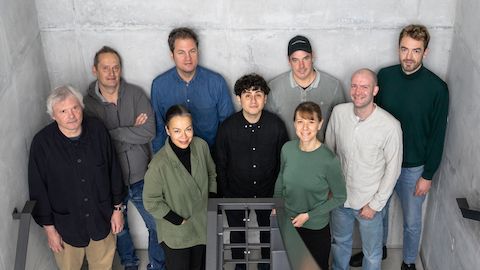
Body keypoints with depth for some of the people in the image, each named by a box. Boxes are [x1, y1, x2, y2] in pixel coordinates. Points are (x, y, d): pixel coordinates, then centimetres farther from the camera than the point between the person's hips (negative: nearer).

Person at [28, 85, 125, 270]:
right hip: (66, 224, -2)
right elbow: (38, 190, -10)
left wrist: (117, 208, 4)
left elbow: (114, 171, 0)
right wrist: (49, 228, -5)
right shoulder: (42, 143, -18)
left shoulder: (97, 130, -11)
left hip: (102, 219, 2)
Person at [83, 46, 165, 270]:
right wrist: (132, 131, -19)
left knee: (157, 224, 12)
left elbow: (149, 132, -19)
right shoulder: (87, 103, -9)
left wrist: (110, 133, -19)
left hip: (140, 177, 0)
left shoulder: (136, 94, -9)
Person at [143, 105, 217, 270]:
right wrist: (179, 221, -15)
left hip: (203, 226, 5)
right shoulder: (158, 165, -30)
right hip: (176, 234, -4)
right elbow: (151, 202, -19)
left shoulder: (201, 146, -16)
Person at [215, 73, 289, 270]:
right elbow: (221, 165, -6)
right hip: (235, 194, 0)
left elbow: (283, 161, -4)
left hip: (267, 193, 1)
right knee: (237, 236, 19)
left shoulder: (276, 125, -16)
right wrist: (225, 195, -3)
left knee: (268, 234, 21)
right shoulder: (227, 127, -17)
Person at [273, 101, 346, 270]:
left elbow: (339, 197, -13)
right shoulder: (287, 149, -12)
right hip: (288, 223, 3)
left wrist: (309, 215, -15)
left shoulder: (329, 160, -25)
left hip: (316, 229, -3)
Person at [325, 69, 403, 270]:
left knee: (372, 253, 17)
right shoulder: (339, 112, -12)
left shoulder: (390, 126, -23)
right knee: (339, 242, 28)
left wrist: (375, 204, -11)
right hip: (339, 196, 4)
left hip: (370, 201, -3)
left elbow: (393, 169, -14)